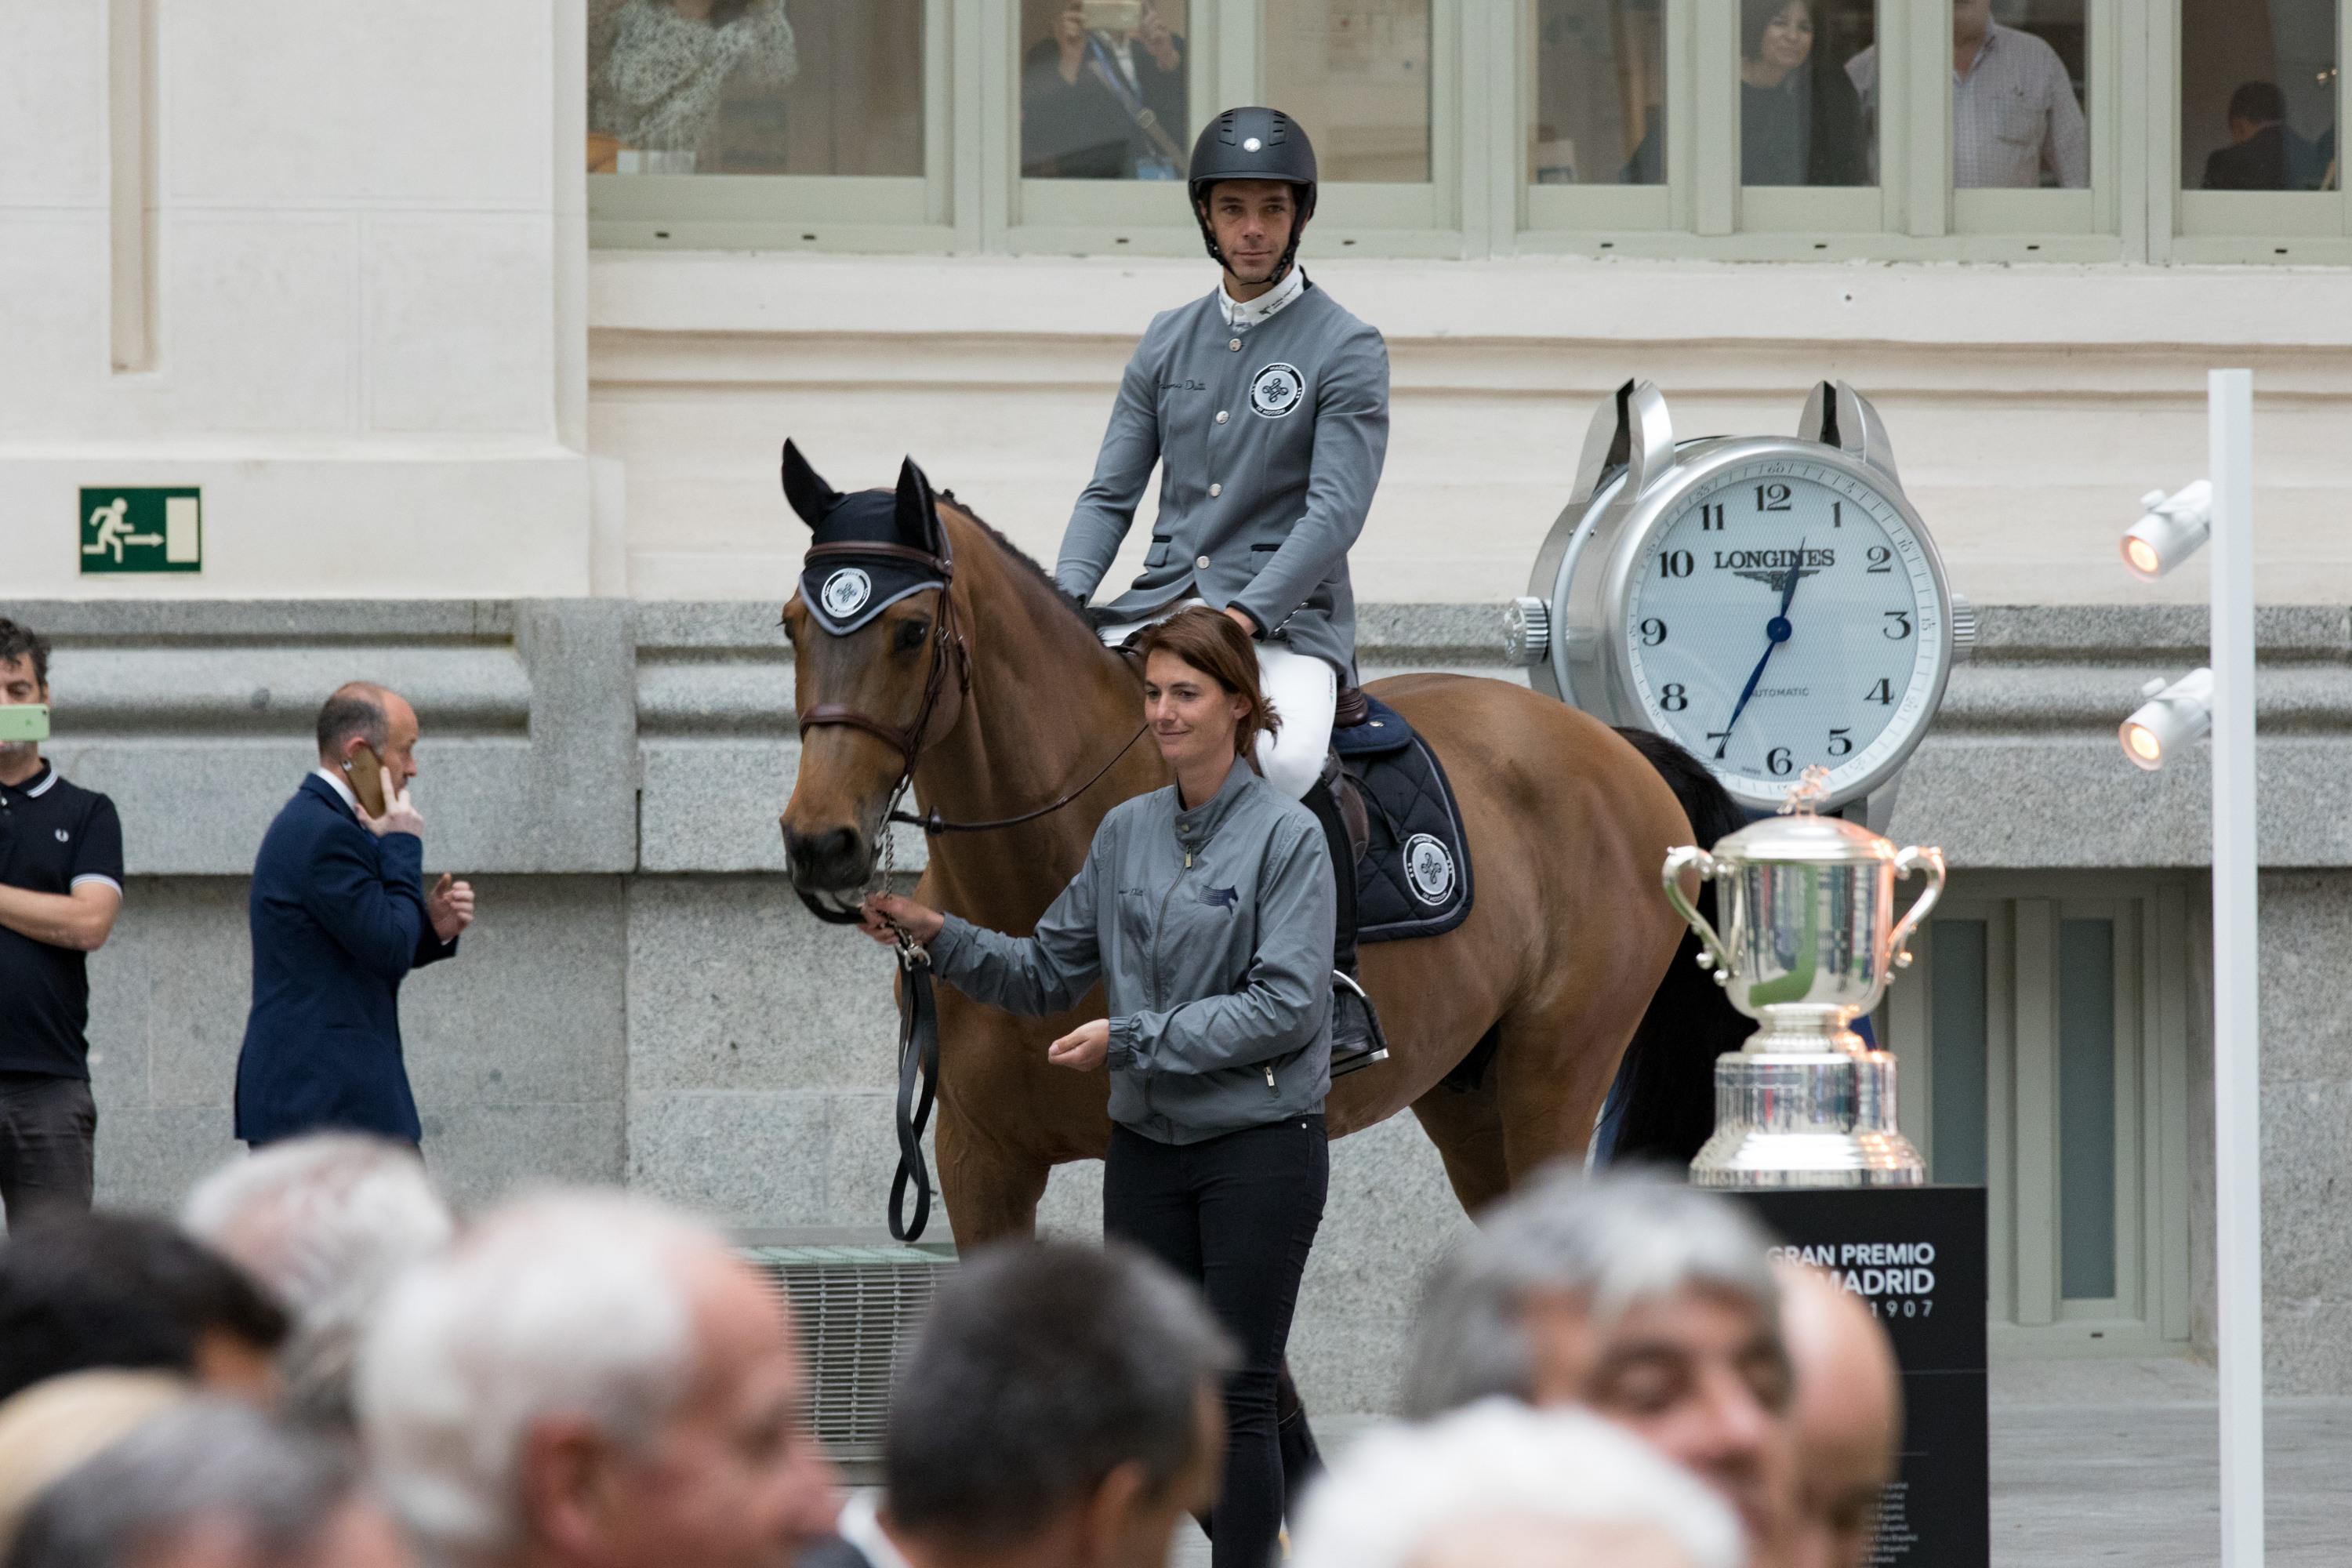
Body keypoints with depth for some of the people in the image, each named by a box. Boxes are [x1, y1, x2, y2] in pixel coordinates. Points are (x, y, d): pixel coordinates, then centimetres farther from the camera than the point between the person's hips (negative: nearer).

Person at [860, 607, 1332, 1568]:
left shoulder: (1287, 838, -9)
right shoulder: (1126, 832, 9)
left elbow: (1285, 1005, -16)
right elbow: (1046, 975, 14)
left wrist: (1134, 1039, -17)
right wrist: (940, 937, -1)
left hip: (1260, 1149, -6)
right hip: (1146, 1152, 6)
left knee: (1238, 1397, -3)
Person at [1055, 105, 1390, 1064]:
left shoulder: (1345, 351, -2)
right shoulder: (1169, 343, 14)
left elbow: (1335, 513, -11)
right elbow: (1111, 492, 13)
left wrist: (1243, 617, -22)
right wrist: (1064, 601, -5)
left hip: (1287, 616, -6)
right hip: (1162, 603, 6)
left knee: (1286, 762, -35)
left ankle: (1343, 986, -19)